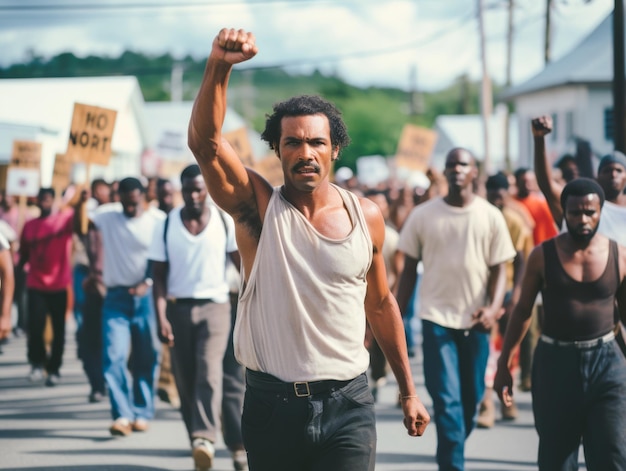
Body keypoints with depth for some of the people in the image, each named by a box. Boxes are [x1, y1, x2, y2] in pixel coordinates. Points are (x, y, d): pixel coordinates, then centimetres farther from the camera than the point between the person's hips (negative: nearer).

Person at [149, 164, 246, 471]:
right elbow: (159, 275, 1)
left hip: (214, 306, -2)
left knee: (209, 370, -21)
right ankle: (198, 446, 10)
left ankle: (205, 438, -33)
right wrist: (161, 317, -9)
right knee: (185, 381, 2)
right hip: (178, 307, 2)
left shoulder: (225, 222, 1)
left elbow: (243, 263, 6)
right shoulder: (167, 226, 2)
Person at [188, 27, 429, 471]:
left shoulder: (366, 215, 3)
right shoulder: (258, 206, -4)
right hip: (272, 402, 0)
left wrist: (408, 392, 17)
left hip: (347, 405, 1)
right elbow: (205, 142, -21)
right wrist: (219, 67, -35)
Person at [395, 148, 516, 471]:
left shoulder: (491, 217, 1)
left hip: (475, 321, 2)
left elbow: (499, 269, 2)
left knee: (471, 399, 11)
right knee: (447, 400, -9)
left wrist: (494, 308, -16)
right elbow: (409, 270, 5)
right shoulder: (423, 215, 0)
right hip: (437, 318, -2)